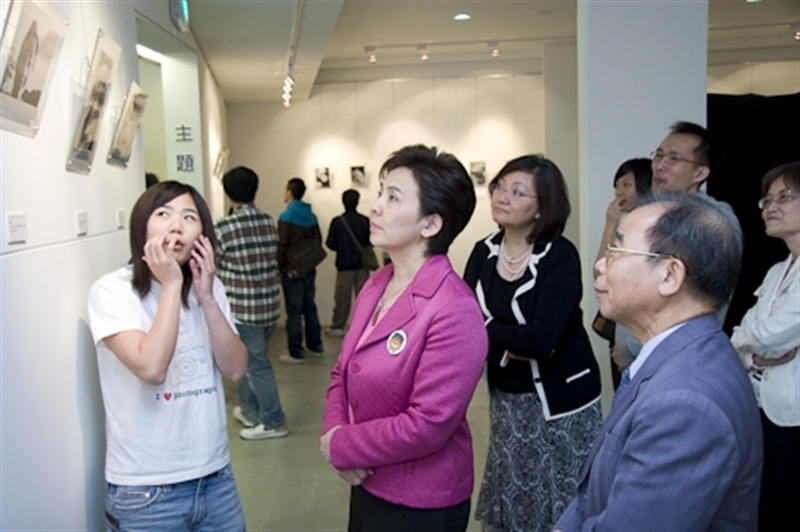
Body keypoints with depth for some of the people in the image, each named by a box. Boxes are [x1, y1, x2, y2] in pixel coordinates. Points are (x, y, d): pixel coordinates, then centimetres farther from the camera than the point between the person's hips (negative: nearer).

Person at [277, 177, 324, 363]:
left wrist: (279, 265, -4)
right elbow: (318, 240, 9)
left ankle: (296, 353, 1)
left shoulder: (286, 217, -14)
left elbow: (281, 245, -16)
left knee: (294, 311, -2)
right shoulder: (311, 216, 6)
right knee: (310, 307, 16)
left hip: (291, 271, -6)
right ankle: (315, 345, 24)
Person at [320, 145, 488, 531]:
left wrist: (340, 448, -14)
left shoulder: (453, 311, -24)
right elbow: (343, 373, 9)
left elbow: (428, 426, -26)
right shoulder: (375, 286, 3)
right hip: (367, 485, 7)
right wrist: (332, 432, -10)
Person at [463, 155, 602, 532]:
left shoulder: (560, 256, -17)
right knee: (509, 498, 18)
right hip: (505, 396, 5)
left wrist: (486, 329, -15)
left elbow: (541, 338, -27)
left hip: (559, 398, -5)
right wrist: (512, 342, -20)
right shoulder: (484, 251, 0)